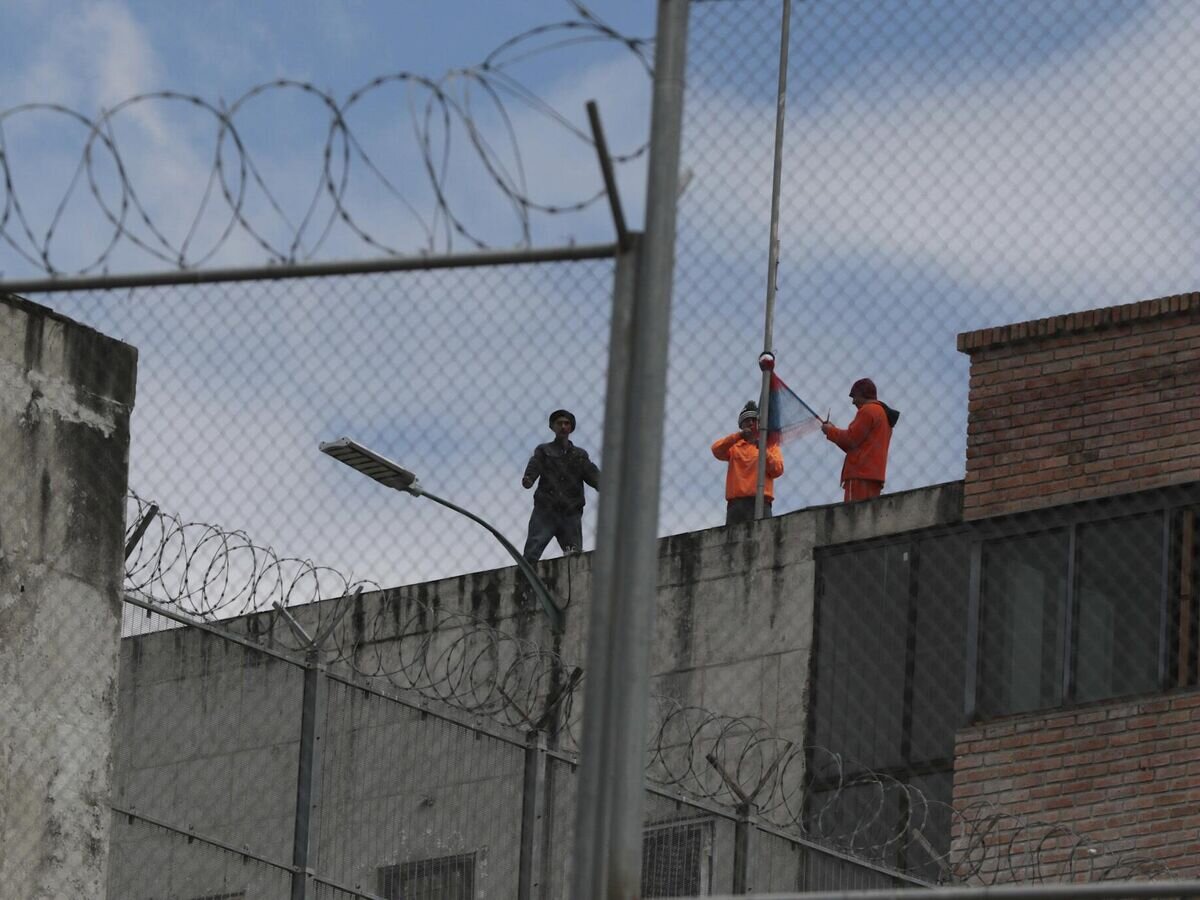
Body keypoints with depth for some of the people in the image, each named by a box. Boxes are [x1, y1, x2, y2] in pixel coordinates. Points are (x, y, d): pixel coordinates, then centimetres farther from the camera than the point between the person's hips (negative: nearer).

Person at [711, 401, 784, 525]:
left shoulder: (769, 444, 18)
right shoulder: (734, 445, 22)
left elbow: (778, 470, 4)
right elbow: (717, 450, 1)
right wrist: (739, 435, -10)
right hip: (736, 502, 2)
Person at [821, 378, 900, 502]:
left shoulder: (868, 411, -5)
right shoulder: (883, 413, 24)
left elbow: (851, 439, -11)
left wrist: (830, 431, 4)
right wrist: (834, 431, 19)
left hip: (860, 475, -9)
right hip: (875, 476, 9)